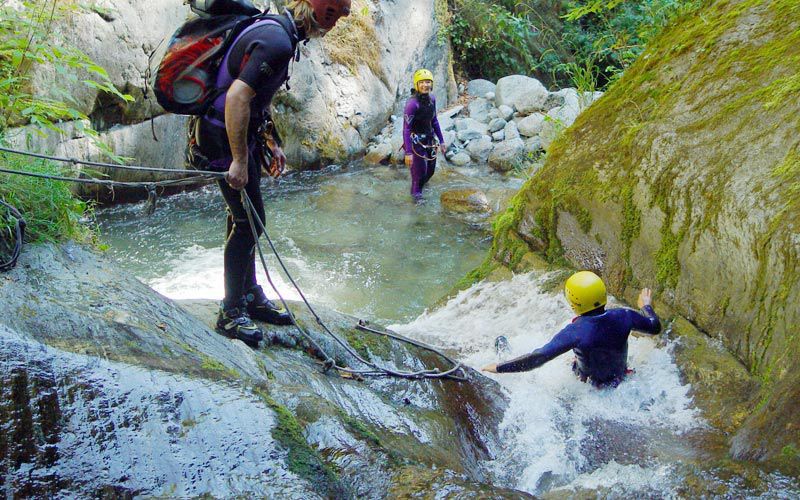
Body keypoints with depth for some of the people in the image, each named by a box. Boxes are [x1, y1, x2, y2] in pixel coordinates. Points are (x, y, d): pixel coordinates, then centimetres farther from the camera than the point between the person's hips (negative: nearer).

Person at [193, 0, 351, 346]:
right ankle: (231, 310, 3)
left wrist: (271, 144, 23)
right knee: (249, 220, -7)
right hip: (223, 136, -10)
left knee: (246, 215, 16)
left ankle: (250, 295, 28)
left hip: (244, 133, 10)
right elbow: (237, 96, -31)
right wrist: (239, 161, -30)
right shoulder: (277, 42, -23)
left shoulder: (278, 32, 11)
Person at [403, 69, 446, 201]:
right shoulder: (412, 103, -24)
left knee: (430, 170, 17)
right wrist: (408, 152, -24)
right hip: (416, 142, -7)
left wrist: (441, 141, 14)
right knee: (419, 171, 1)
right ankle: (416, 193, 29)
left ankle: (420, 185, 47)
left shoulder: (431, 99, -2)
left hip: (429, 139, 7)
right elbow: (406, 128, -22)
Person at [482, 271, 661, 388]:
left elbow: (539, 358, -35)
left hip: (591, 384, -4)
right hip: (621, 377, 5)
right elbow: (655, 327, -3)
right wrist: (646, 306, 19)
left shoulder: (576, 331, -35)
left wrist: (499, 368, -27)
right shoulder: (623, 316, -22)